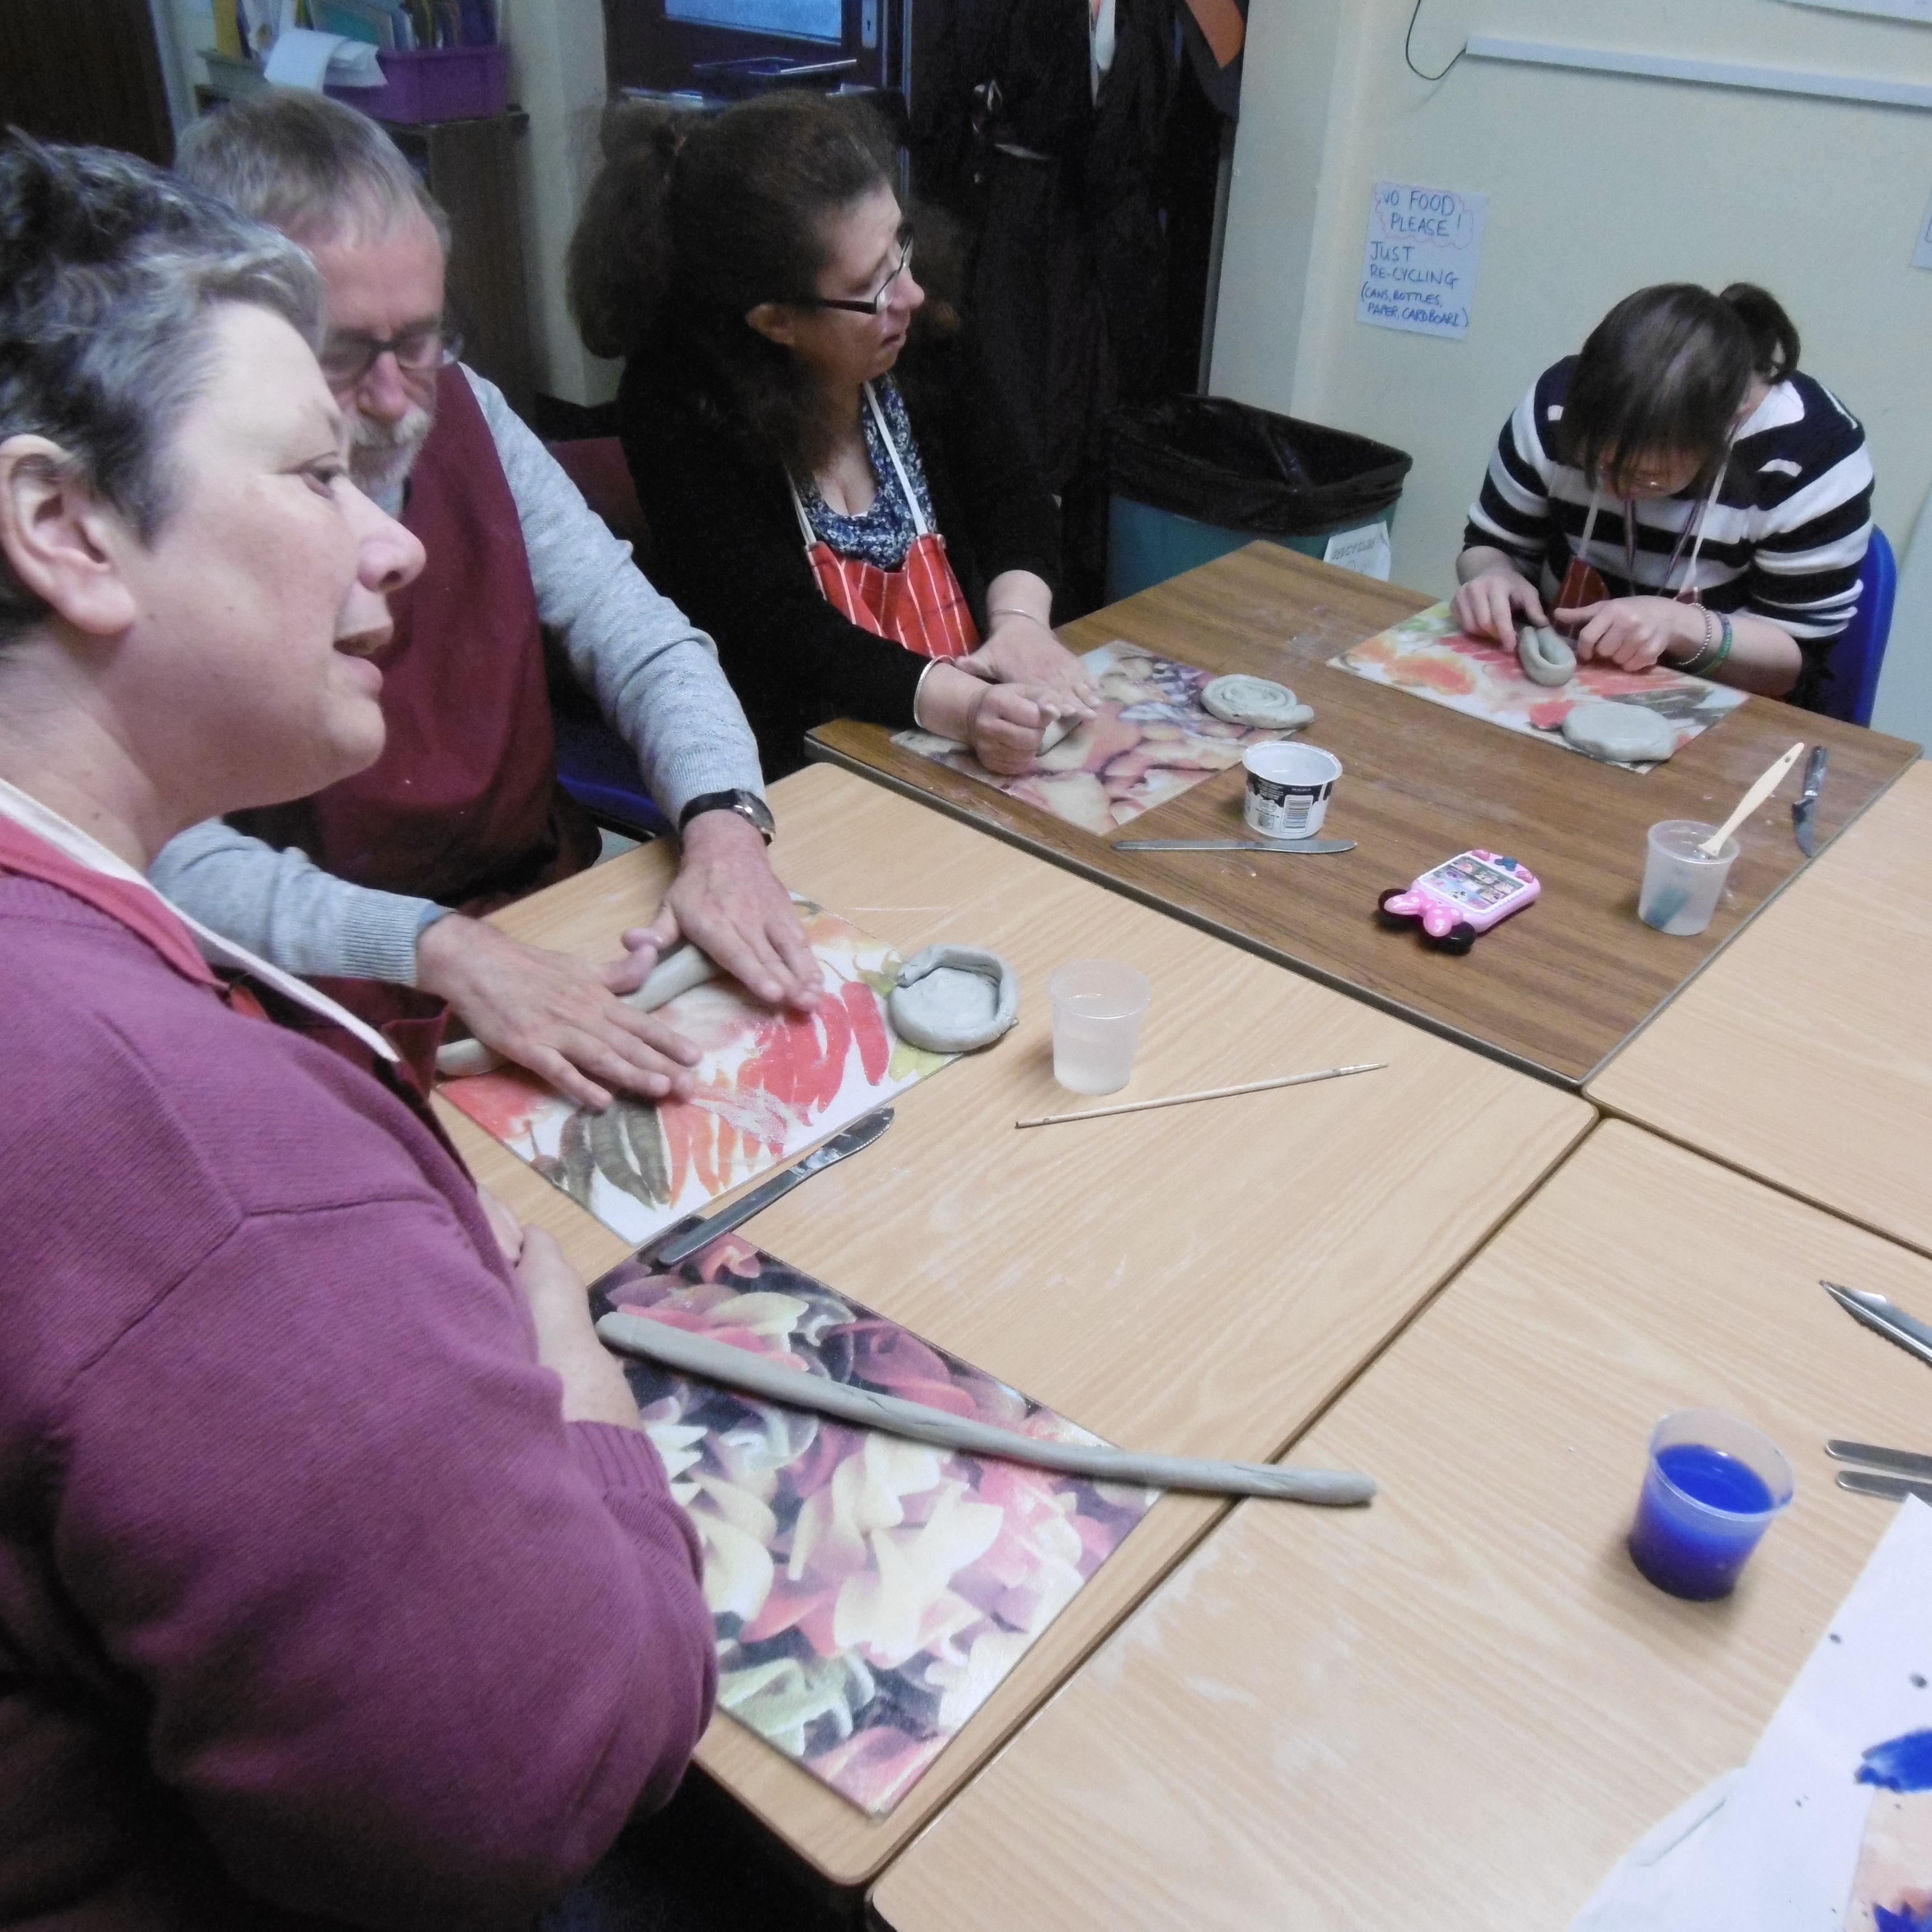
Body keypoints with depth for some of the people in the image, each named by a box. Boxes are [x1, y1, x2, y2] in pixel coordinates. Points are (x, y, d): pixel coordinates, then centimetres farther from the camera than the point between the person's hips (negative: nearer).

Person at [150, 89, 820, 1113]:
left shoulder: (463, 412, 2)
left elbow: (639, 639, -2)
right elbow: (171, 855, -23)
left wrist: (721, 823, -21)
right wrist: (438, 950, -38)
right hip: (331, 1008, -5)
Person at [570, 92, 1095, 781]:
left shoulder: (925, 338, 0)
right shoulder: (676, 408, -15)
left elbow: (1009, 494, 7)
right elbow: (781, 630, -22)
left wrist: (1021, 620, -15)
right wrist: (963, 706, -36)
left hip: (975, 696, 6)